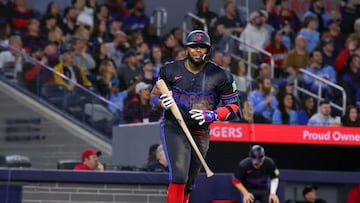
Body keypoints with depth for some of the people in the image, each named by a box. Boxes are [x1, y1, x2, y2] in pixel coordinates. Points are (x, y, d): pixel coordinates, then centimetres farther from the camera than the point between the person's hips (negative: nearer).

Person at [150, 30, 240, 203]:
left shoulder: (219, 76, -4)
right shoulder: (171, 70, -2)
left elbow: (233, 108, -1)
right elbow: (154, 96, 7)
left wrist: (211, 115, -18)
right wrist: (162, 102, -17)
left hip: (201, 134, 2)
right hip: (174, 128, -2)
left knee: (188, 185, 11)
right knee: (179, 177, -22)